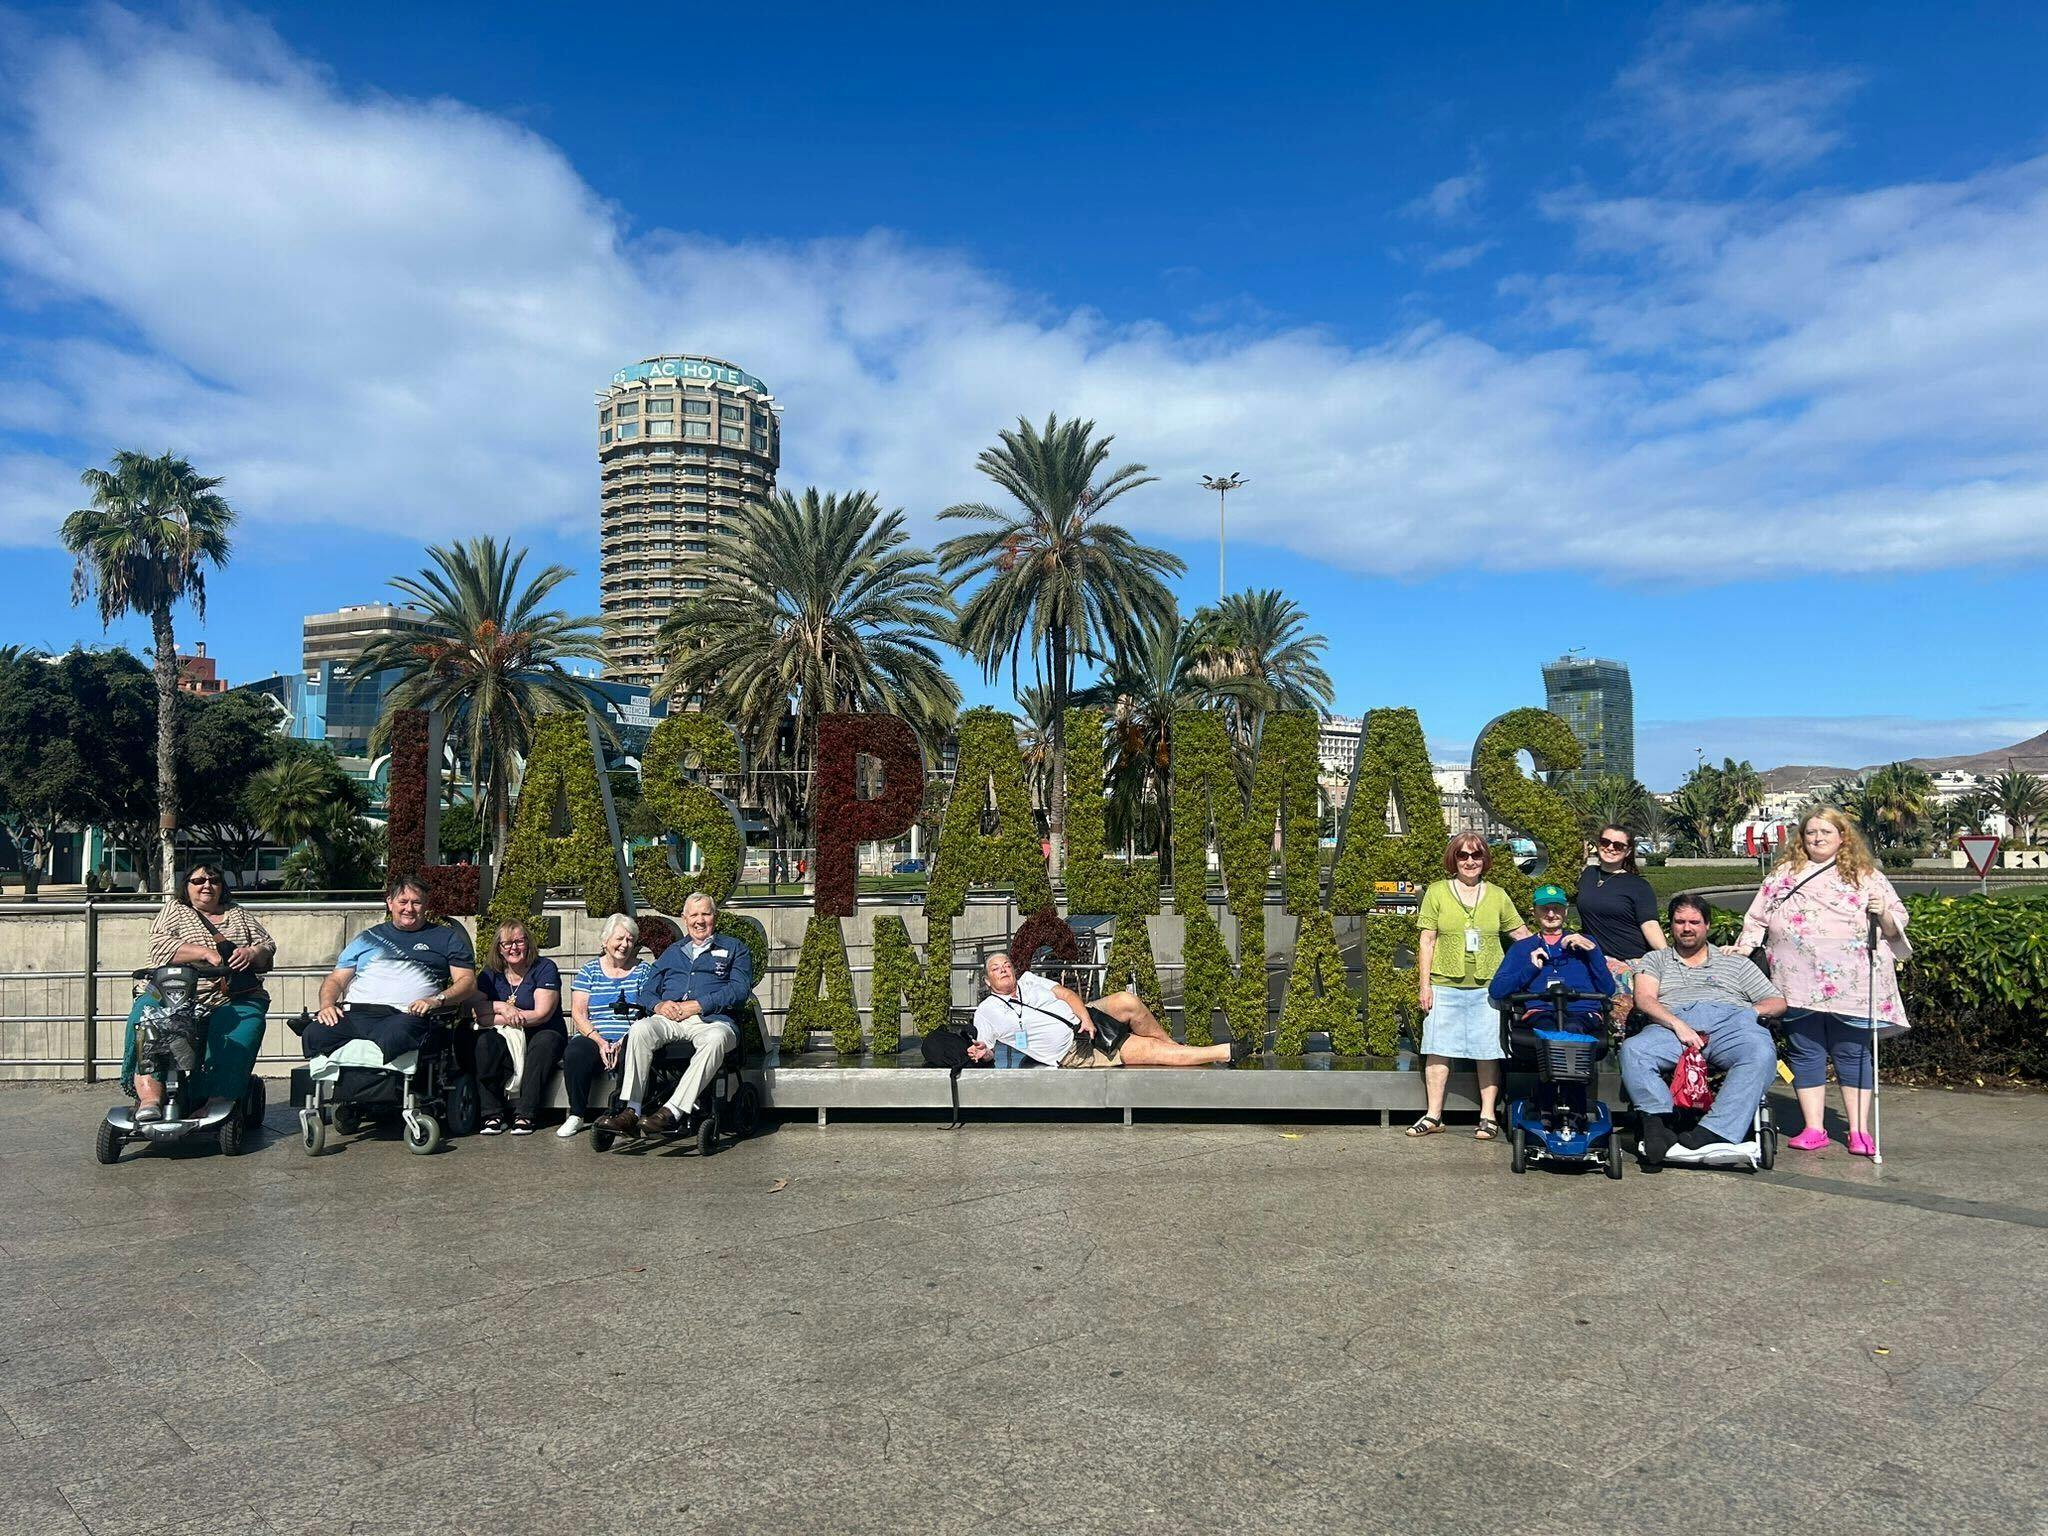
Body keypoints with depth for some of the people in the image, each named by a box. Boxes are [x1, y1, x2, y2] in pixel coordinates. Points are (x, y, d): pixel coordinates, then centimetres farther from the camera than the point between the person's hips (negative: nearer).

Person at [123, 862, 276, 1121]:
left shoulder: (238, 913, 24)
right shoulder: (174, 910, 16)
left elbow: (268, 948, 18)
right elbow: (160, 948, -3)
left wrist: (252, 953, -6)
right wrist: (206, 952, -16)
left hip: (233, 1000, 1)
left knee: (240, 1030, -31)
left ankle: (217, 1103, -38)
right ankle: (150, 1097, -41)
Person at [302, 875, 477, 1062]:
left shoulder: (446, 938, 21)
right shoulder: (368, 938, 30)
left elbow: (468, 982, 11)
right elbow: (335, 980, 25)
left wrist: (437, 1000, -9)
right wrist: (327, 1005, 2)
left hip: (406, 1015, -3)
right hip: (354, 1013, 3)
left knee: (393, 1039, -41)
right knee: (313, 1036, -30)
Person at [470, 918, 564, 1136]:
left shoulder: (545, 968, -3)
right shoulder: (490, 974, 9)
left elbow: (542, 1014, -12)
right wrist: (502, 1008, -17)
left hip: (538, 1036, -2)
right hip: (504, 1039, 3)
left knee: (546, 1041, -35)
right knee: (484, 1041, -29)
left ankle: (525, 1114, -32)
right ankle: (492, 1114, -26)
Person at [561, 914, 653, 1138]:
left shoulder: (643, 971, 12)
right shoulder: (589, 970, 14)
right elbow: (578, 1012, 5)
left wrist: (623, 1042, -15)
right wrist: (600, 1041, -12)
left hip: (629, 1040, -1)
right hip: (593, 1038, 1)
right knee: (574, 1055, -31)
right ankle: (577, 1115, -14)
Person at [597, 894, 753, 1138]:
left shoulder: (734, 948, 17)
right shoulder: (672, 952, 30)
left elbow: (740, 989, 1)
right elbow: (647, 992, 23)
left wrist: (697, 1005, -10)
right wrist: (659, 1005, -3)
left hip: (713, 1019, -3)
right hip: (669, 1019, 3)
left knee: (715, 1039, -39)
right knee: (639, 1030, -30)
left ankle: (672, 1112, -44)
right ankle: (631, 1111, -34)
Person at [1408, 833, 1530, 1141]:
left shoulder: (1497, 895, 11)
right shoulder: (1437, 892, 5)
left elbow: (1521, 933, 15)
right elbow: (1426, 940, 3)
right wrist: (1425, 984, -1)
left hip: (1488, 986, 1)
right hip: (1445, 985, -1)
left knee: (1488, 1051, 2)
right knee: (1438, 1049, 1)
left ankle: (1488, 1116, 13)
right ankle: (1434, 1116, 10)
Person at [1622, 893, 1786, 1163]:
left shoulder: (1735, 963, 33)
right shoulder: (1655, 960, 29)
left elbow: (1777, 1002, 27)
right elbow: (1644, 999, 10)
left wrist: (1755, 1010, 2)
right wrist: (1677, 1024, -10)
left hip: (1731, 1023, 1)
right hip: (1672, 1025, 0)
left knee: (1761, 1053, -36)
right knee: (1632, 1050, -33)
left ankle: (1711, 1134, -45)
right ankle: (1661, 1126, -42)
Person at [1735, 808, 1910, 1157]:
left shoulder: (1866, 876, 9)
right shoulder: (1784, 873, 16)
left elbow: (1896, 926, 8)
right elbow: (1758, 917, 19)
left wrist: (1883, 913, -13)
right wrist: (1742, 948, 9)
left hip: (1850, 984, -2)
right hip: (1798, 983, 2)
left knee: (1853, 1053, 3)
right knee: (1805, 1053, 4)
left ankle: (1859, 1131, 9)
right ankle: (1813, 1129, 10)